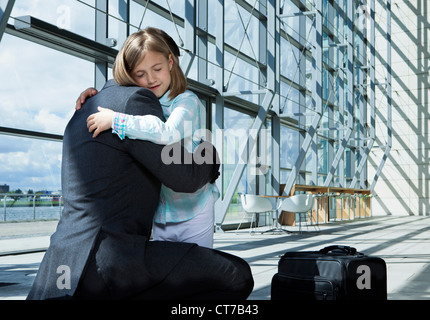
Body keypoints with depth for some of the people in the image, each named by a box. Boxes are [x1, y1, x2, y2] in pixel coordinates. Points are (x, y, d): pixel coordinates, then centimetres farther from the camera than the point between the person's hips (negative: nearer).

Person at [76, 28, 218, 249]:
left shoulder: (186, 101, -15)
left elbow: (168, 133, -36)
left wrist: (115, 120, -33)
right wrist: (93, 95, 0)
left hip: (193, 212, -5)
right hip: (159, 214, 5)